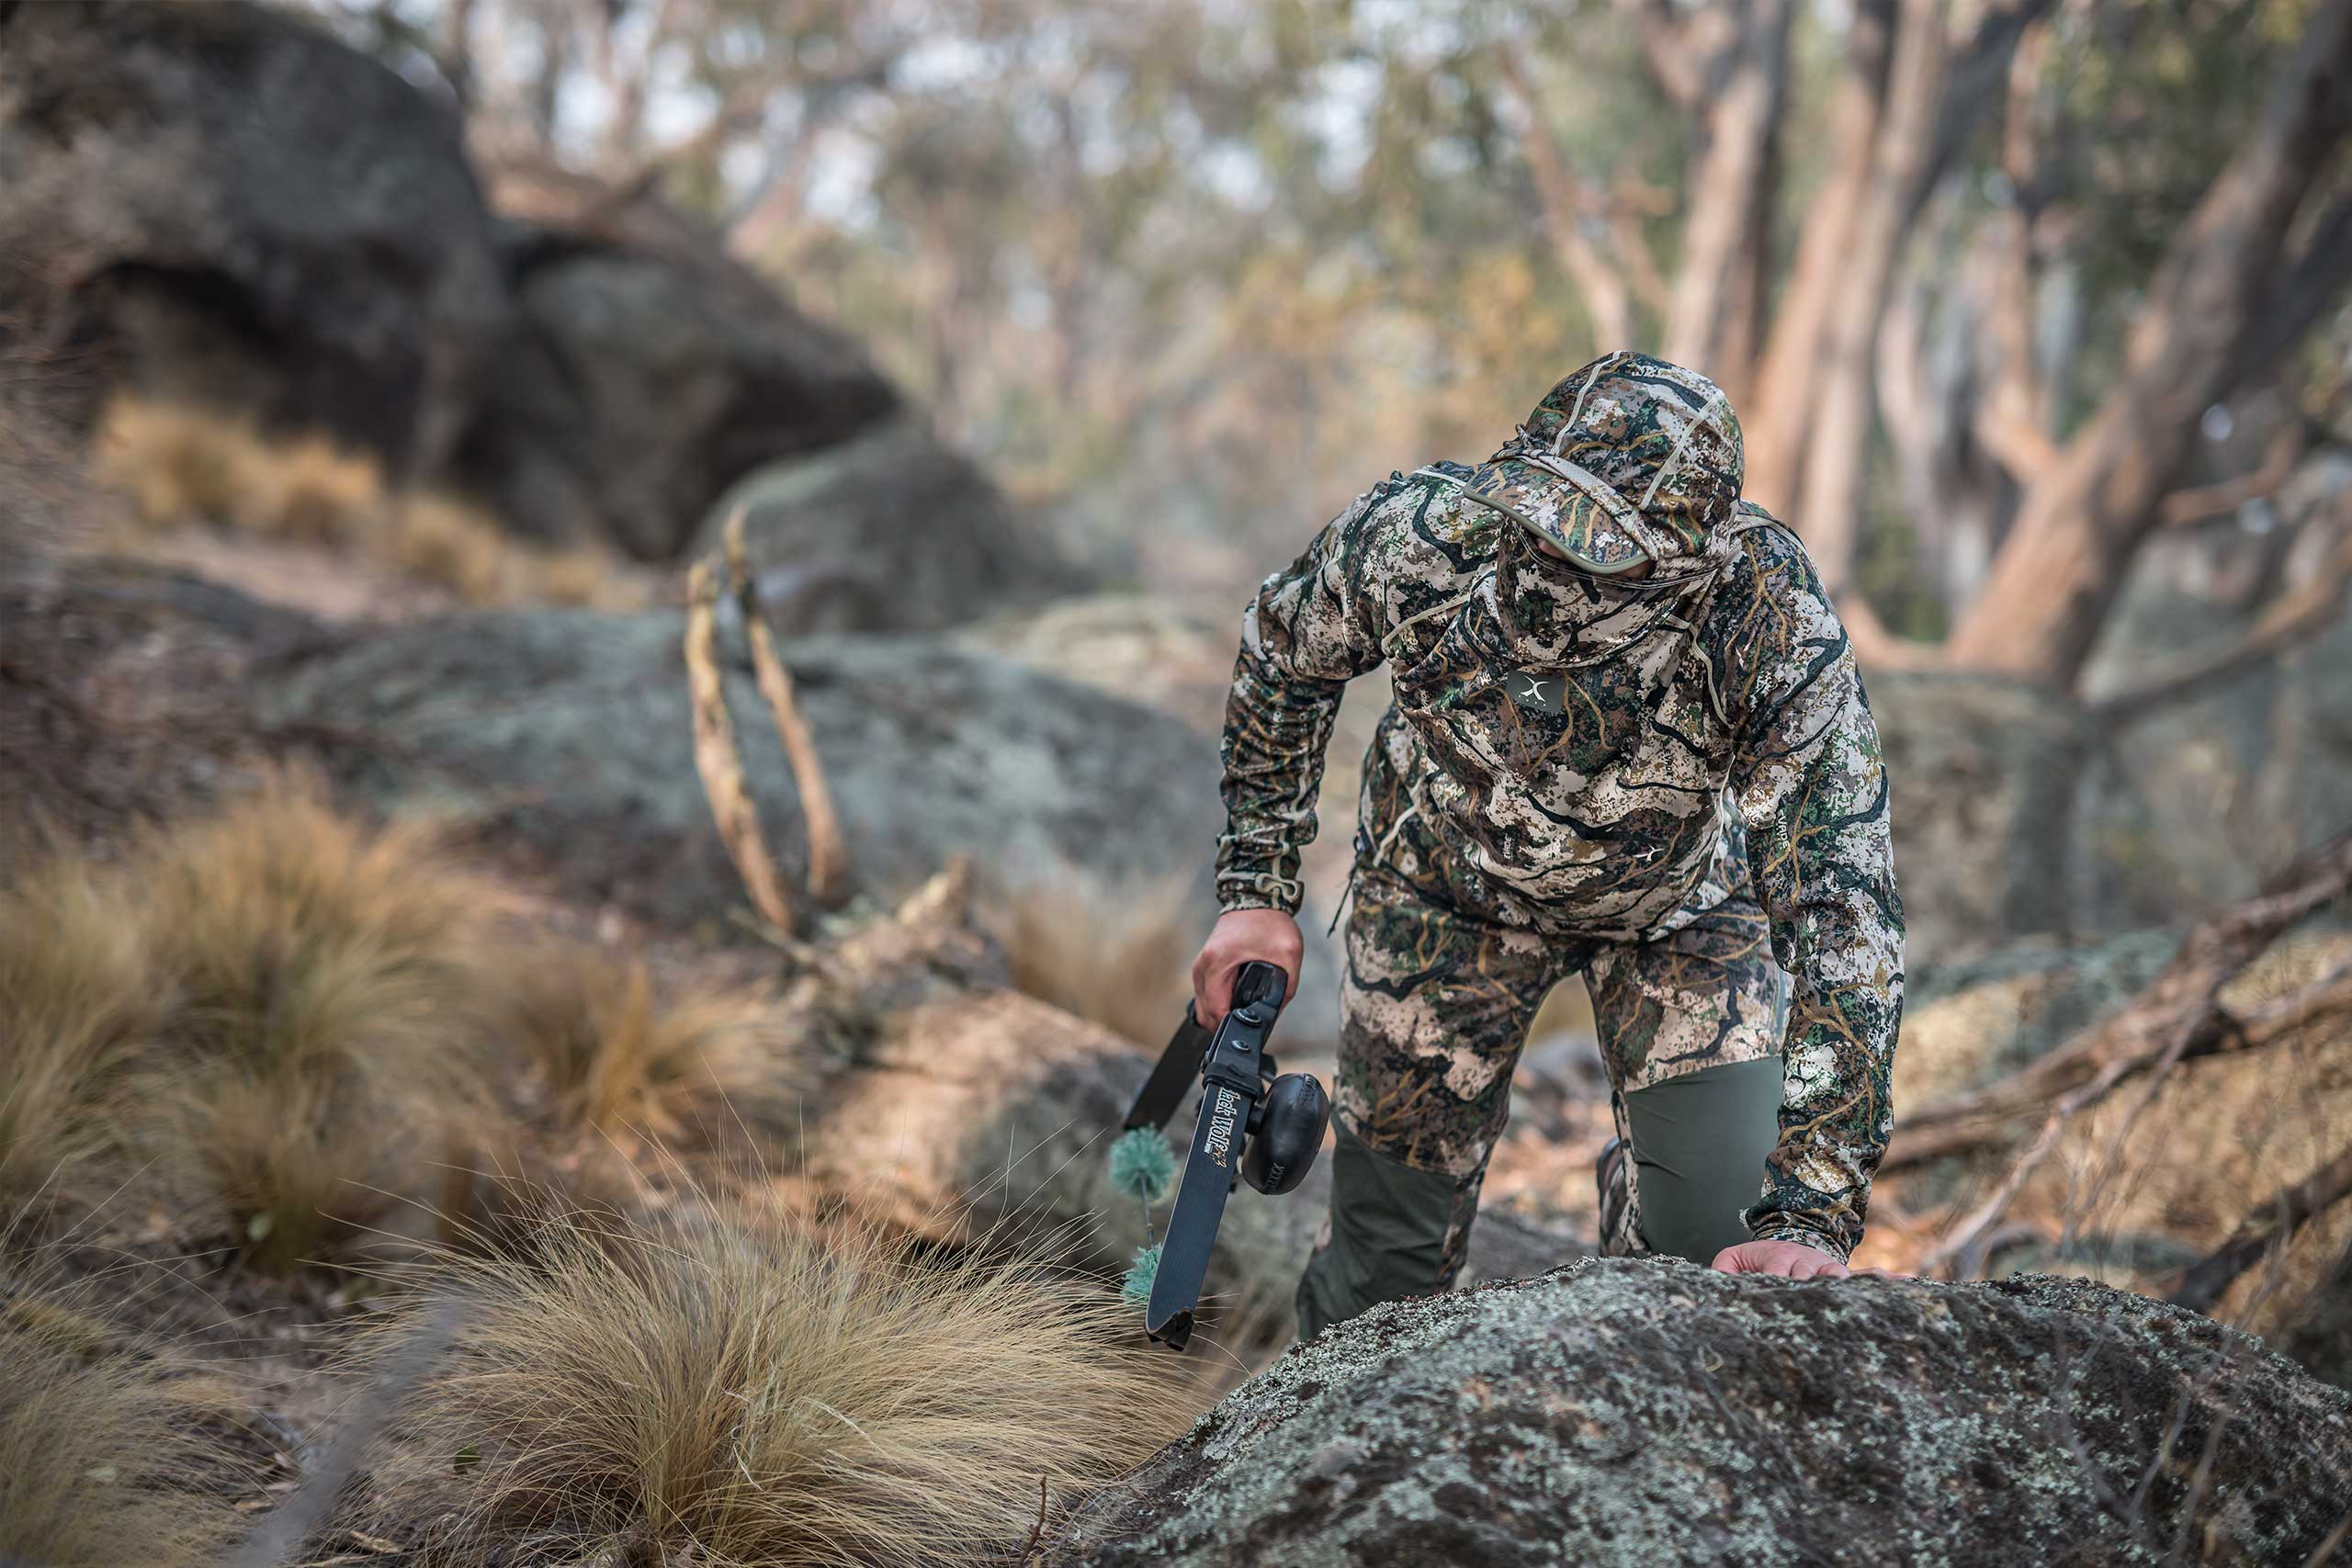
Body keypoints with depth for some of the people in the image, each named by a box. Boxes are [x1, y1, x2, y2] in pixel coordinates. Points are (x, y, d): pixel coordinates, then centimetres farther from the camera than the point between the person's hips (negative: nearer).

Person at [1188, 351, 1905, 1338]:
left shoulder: (1779, 634, -41)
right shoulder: (1419, 532, -35)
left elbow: (1843, 918, -43)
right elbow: (1284, 652, -10)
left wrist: (1810, 1219, -49)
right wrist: (1256, 887, -8)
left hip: (1683, 899, -1)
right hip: (1449, 881, 1)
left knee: (1717, 1237, -12)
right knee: (1391, 1239, 8)